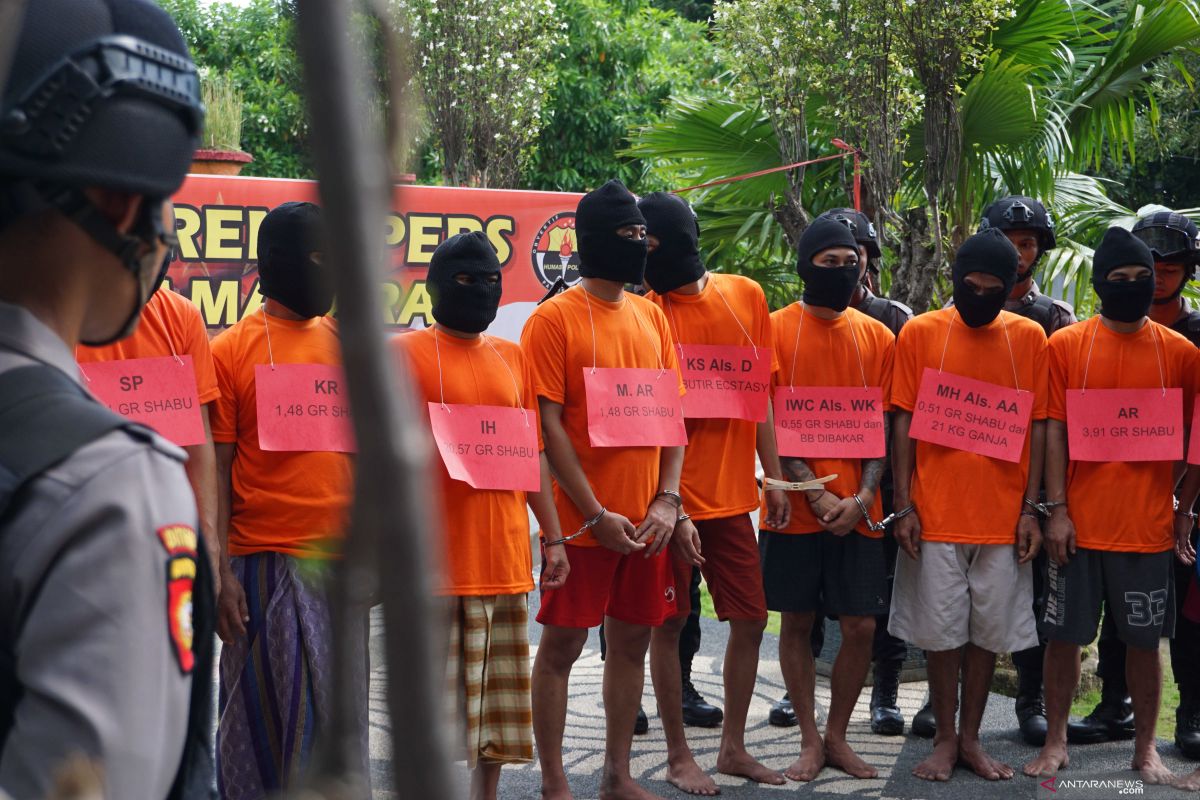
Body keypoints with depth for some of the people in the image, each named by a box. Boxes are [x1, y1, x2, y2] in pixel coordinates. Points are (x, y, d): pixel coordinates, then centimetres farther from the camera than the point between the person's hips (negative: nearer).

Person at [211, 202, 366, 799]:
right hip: (266, 564, -4)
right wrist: (219, 572, -10)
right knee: (269, 715, 0)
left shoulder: (345, 342, 11)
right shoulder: (231, 351, -3)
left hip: (340, 563, 5)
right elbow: (216, 471, -4)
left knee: (336, 710, 9)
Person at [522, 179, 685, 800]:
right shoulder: (554, 319, -7)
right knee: (561, 643, 1)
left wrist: (667, 500, -2)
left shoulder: (652, 316, 10)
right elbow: (548, 425, -11)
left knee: (632, 640, 11)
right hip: (584, 517, -6)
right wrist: (595, 513, -15)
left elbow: (671, 412, 11)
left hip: (647, 518, 6)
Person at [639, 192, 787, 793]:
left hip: (731, 495, 4)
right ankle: (678, 756, 16)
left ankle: (733, 747, 24)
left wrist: (773, 478, 7)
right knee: (668, 623, 4)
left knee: (751, 618, 9)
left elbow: (760, 392, 10)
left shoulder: (746, 296, 3)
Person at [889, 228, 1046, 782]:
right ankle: (945, 739, 17)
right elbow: (904, 422, 1)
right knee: (941, 630, 4)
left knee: (990, 631, 7)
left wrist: (1030, 509, -1)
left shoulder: (1029, 338, 4)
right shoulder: (920, 333, 0)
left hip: (1003, 517, 1)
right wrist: (904, 505, -5)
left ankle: (971, 738, 19)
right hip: (936, 514, -1)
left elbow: (1037, 425, 5)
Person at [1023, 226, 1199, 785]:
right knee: (1064, 636, 7)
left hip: (1149, 526, 1)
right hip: (1080, 525, -1)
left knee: (1144, 640, 7)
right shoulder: (1066, 346, 0)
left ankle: (1145, 748, 20)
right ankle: (1055, 741, 20)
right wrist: (1056, 510, -6)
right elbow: (1053, 431, -1)